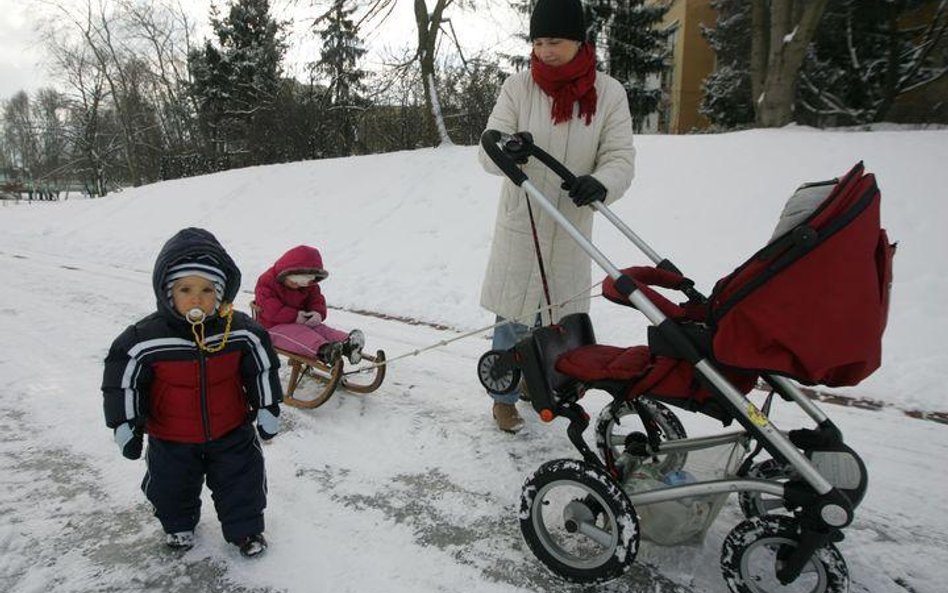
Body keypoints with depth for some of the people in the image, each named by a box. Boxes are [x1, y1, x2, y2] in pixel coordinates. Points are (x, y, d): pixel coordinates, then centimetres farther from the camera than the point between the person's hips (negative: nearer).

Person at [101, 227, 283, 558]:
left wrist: (268, 410, -1)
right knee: (172, 487, 20)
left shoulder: (241, 331, -17)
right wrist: (126, 425, -6)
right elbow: (122, 382, -10)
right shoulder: (145, 339, -22)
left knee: (243, 481, 11)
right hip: (171, 440, 0)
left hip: (231, 433, 0)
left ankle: (245, 528, 37)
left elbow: (263, 370, -5)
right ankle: (178, 524, 51)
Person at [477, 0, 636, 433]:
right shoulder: (518, 87, -5)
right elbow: (487, 151, -9)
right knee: (513, 318, 3)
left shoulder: (608, 93, -4)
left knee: (557, 315, 14)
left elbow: (620, 157, -7)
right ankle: (504, 398, 24)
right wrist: (507, 151, -34)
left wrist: (601, 184, -30)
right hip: (520, 227, -1)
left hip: (571, 230, 2)